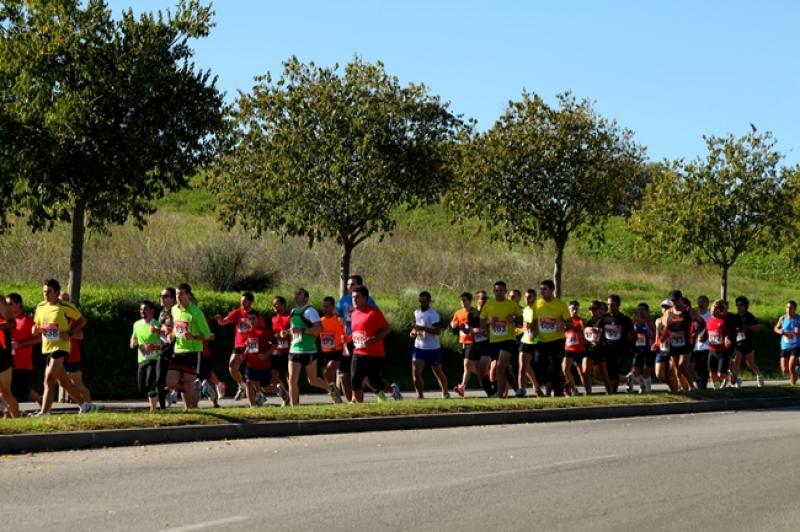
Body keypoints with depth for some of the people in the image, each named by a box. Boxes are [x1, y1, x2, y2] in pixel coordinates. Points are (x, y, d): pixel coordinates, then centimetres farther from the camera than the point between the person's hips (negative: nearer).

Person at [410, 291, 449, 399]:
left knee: (438, 372, 11)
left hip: (432, 348, -5)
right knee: (416, 372, -10)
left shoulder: (433, 314, -14)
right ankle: (420, 395, -7)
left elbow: (438, 331, -24)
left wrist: (422, 328, -31)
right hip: (419, 347, 5)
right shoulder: (416, 312, 10)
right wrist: (413, 332, 6)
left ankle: (445, 393, 31)